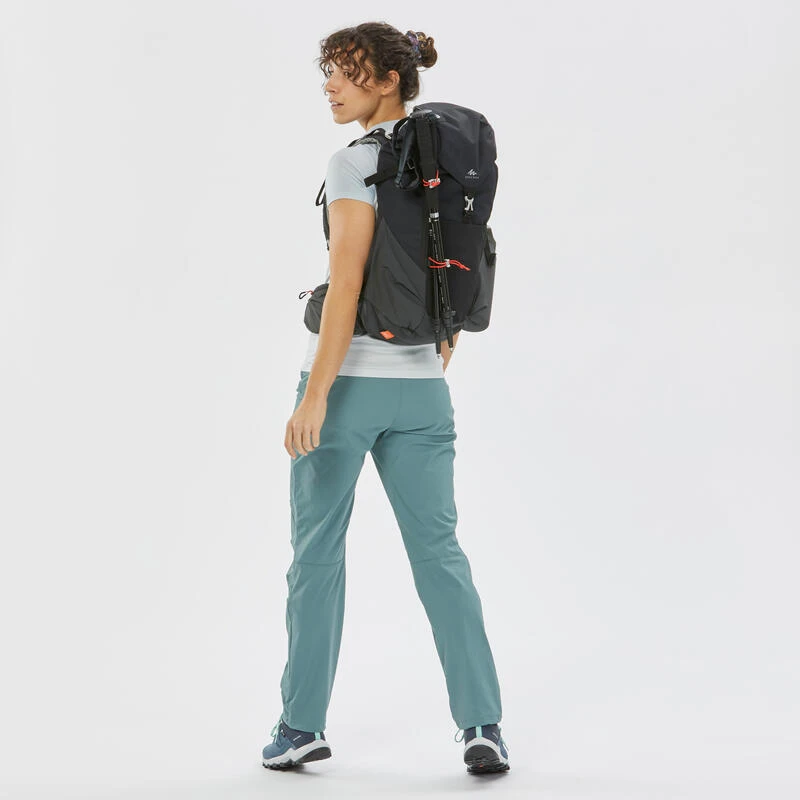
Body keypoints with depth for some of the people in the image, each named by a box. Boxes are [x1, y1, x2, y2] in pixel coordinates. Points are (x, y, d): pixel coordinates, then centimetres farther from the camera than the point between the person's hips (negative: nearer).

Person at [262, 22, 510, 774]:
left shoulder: (354, 164, -12)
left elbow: (346, 286, -19)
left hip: (348, 377, -6)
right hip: (418, 385, 6)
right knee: (438, 551, 6)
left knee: (316, 550, 8)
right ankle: (482, 724, -2)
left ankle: (302, 724, 15)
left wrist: (314, 397, -20)